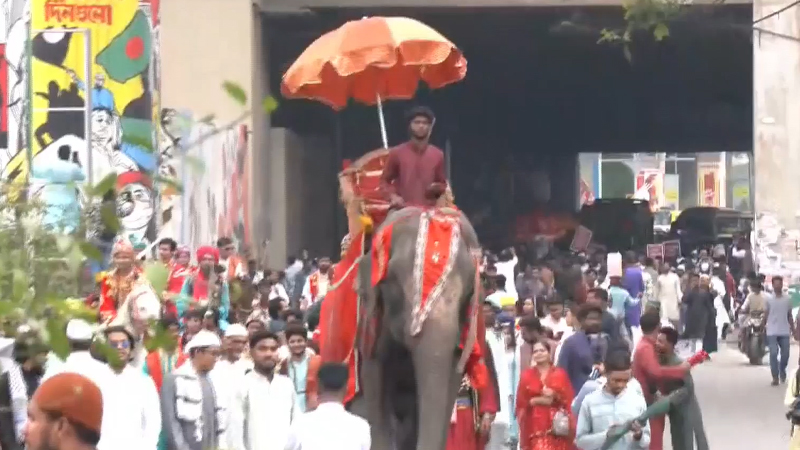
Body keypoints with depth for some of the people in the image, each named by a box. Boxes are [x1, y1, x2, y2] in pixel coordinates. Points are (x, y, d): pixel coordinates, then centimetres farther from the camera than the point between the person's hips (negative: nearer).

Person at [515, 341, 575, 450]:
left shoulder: (560, 373, 8)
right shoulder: (527, 375, 9)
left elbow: (569, 399, 4)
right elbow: (521, 402, 5)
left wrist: (555, 396, -13)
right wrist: (536, 401, -10)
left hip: (557, 423, 0)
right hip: (535, 424, 0)